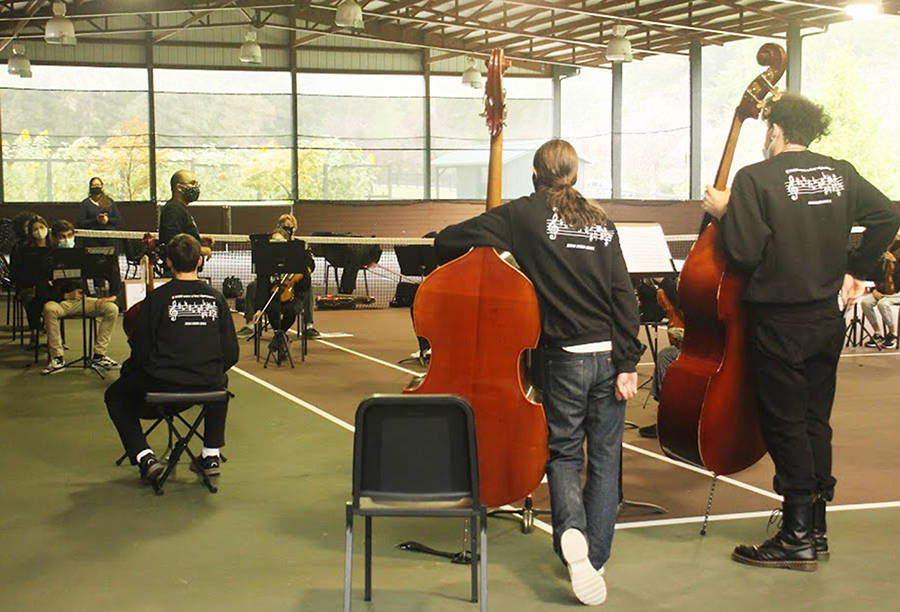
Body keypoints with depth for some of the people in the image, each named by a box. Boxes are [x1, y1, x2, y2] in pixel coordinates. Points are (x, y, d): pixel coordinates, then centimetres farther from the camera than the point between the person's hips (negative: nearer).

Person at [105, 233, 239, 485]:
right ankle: (211, 454, 31)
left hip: (162, 384, -3)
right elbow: (231, 354, 3)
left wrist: (128, 368, 16)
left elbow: (142, 352, -6)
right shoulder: (216, 298, 1)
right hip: (208, 385, 3)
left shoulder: (157, 298, -8)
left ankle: (144, 457, 9)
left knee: (116, 395, 25)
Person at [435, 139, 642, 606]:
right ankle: (594, 557, 11)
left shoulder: (524, 214, -1)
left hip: (565, 357, -2)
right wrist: (627, 364, 0)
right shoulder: (600, 221, 8)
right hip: (609, 355, 3)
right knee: (605, 458, 12)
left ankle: (571, 530, -15)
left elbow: (448, 240, -6)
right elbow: (623, 295, 0)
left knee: (564, 454, 11)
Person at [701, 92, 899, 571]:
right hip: (827, 316, 6)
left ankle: (798, 536, 6)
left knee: (785, 424, 1)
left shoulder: (755, 178, -13)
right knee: (816, 421, 14)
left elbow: (745, 253, -17)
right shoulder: (840, 173, 5)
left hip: (778, 322, -6)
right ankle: (815, 529, 22)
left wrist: (724, 212, -2)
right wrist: (857, 269, 14)